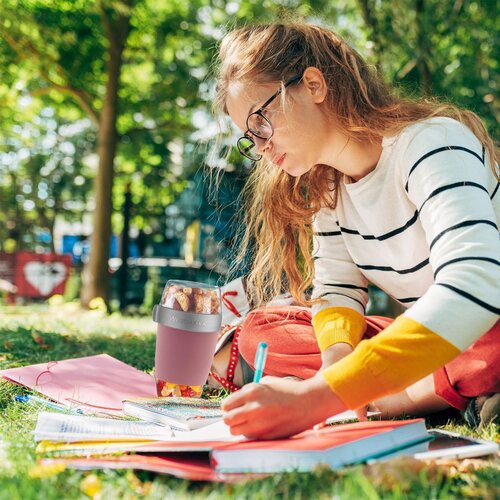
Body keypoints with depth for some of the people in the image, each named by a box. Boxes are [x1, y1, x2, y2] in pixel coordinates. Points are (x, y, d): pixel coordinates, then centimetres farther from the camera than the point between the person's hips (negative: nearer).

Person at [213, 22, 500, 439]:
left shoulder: (432, 144, -22)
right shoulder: (325, 185, 3)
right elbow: (337, 289, 4)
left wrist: (318, 395, -45)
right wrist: (337, 351, -22)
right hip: (425, 342, 8)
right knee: (260, 328, -7)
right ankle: (449, 391, -17)